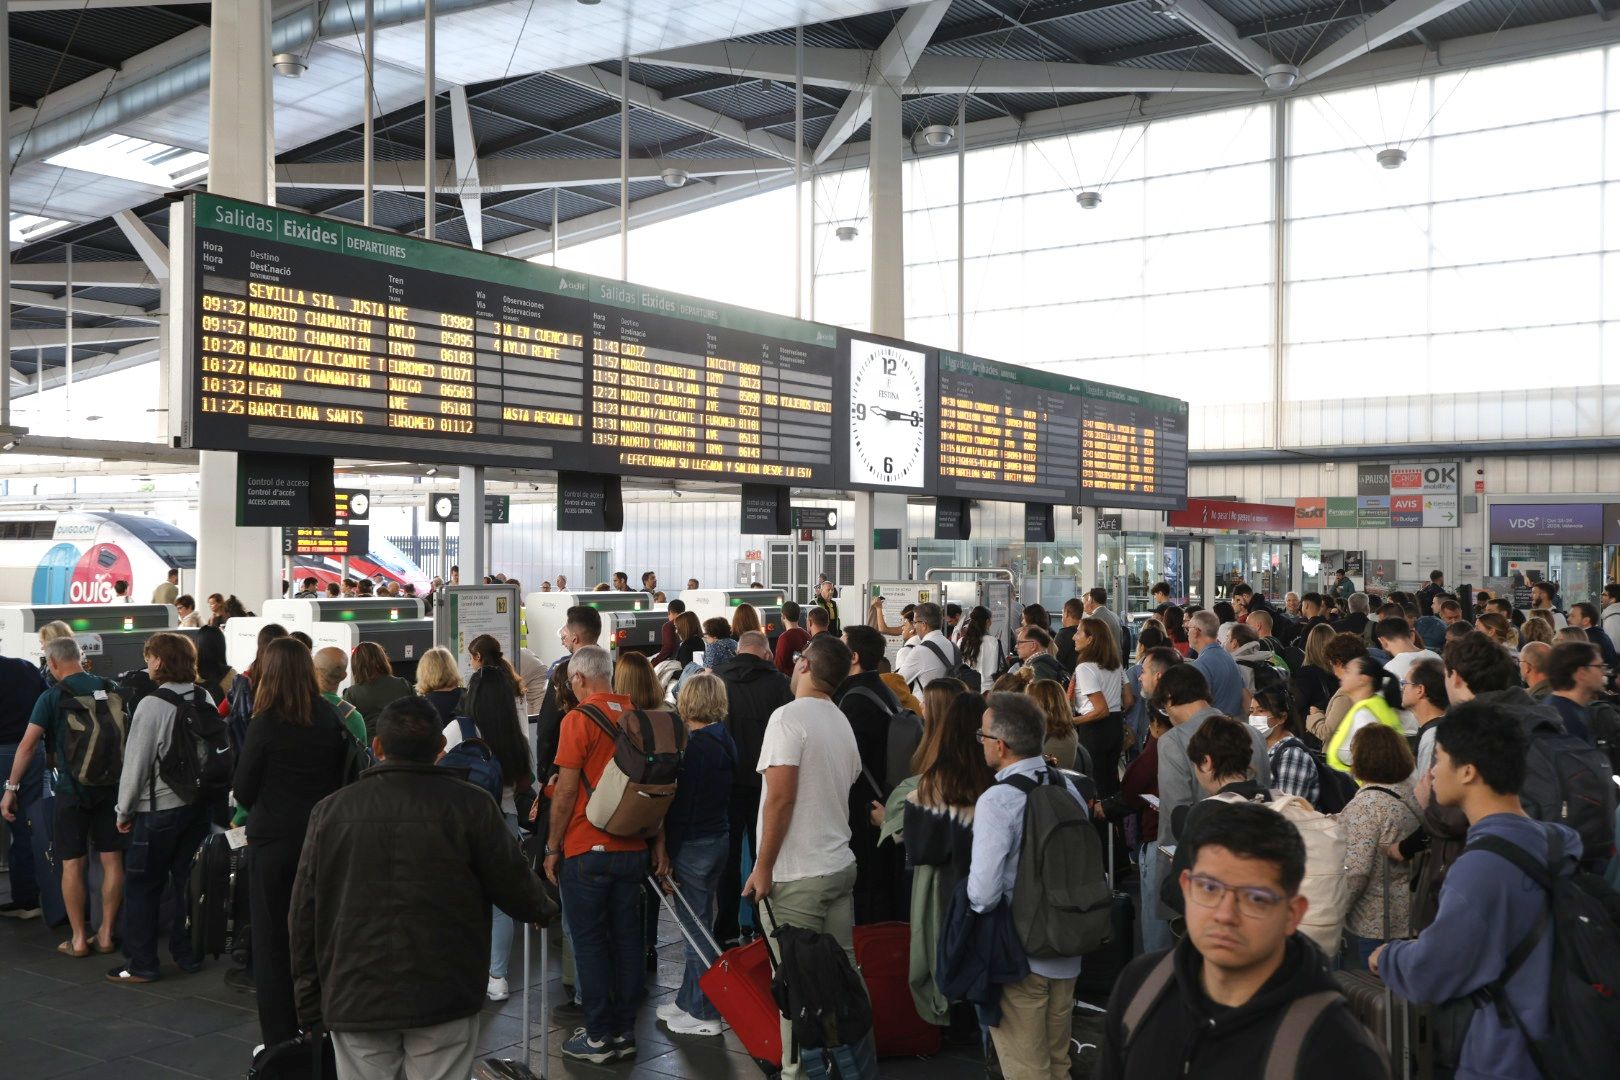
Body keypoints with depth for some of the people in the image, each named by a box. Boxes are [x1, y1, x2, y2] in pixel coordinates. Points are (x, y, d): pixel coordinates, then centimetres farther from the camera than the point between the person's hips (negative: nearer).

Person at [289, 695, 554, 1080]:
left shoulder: (330, 811, 0)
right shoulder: (470, 805, -9)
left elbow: (303, 915, 5)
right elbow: (511, 882, -1)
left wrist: (309, 1004, 15)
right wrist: (544, 909, 22)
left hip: (355, 1001, 2)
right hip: (444, 1001, -2)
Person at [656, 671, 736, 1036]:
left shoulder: (693, 746, -18)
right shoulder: (725, 741, 7)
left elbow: (680, 803, -19)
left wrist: (666, 849, -13)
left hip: (694, 842, -9)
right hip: (719, 837, 9)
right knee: (697, 923, 18)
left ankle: (704, 1013, 8)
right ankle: (689, 999, 29)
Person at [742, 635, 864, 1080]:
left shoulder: (789, 717, -13)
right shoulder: (843, 723, 11)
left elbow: (781, 797, -18)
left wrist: (763, 867, -13)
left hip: (797, 877, -8)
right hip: (841, 866, 8)